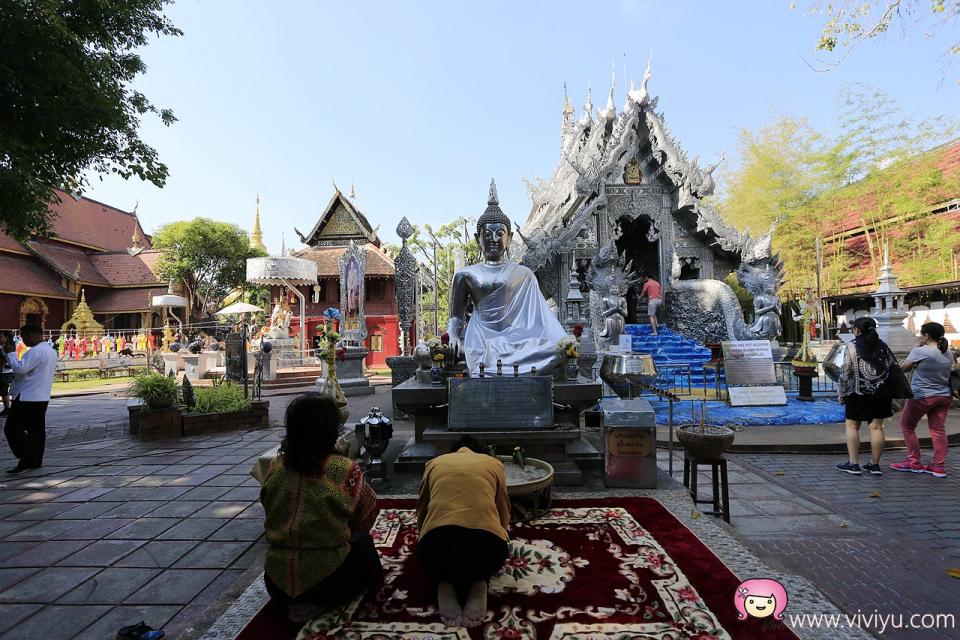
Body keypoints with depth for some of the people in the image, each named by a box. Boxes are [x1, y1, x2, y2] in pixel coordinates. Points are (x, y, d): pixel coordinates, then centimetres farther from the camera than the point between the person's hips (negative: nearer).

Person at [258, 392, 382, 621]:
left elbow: (270, 509, 9)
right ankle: (317, 601, 6)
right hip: (327, 581, -7)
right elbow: (367, 513, -3)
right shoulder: (345, 469, -19)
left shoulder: (275, 467, -6)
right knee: (363, 543, 25)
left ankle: (296, 603, 17)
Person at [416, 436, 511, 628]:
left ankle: (445, 583, 7)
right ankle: (477, 584, 6)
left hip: (437, 542, 0)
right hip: (487, 542, 0)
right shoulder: (494, 463, 23)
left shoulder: (435, 463, 25)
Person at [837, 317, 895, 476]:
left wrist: (842, 393, -2)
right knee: (877, 427, 8)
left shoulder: (852, 347, -9)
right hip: (880, 394, 5)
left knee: (852, 426, 5)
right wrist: (890, 395, 17)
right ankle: (874, 464, 14)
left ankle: (853, 464, 4)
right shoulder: (883, 346, 5)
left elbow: (846, 373, -11)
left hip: (858, 393, -5)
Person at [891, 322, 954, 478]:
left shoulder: (920, 351, -17)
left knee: (907, 426, 9)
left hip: (921, 396, -7)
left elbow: (903, 368, -7)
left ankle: (914, 462, 12)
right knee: (938, 430, 9)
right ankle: (939, 466, 11)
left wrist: (917, 347, -1)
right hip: (943, 396, 7)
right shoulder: (949, 354, 6)